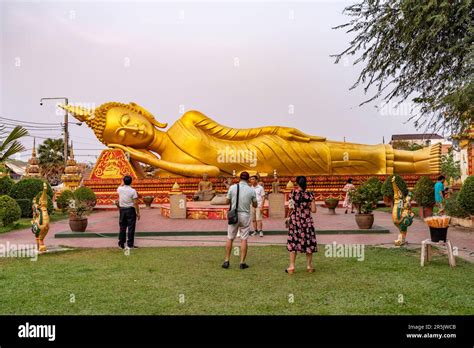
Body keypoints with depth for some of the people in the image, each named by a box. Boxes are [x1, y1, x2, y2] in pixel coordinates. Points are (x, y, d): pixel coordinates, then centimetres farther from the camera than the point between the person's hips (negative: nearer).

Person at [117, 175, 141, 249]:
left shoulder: (120, 189, -3)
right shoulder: (133, 191, -13)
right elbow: (135, 203, -13)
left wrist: (123, 183, 24)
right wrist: (138, 213, -7)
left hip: (122, 210, 4)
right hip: (130, 210, -4)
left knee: (122, 227, 12)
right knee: (131, 228, 2)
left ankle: (121, 244, 17)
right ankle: (130, 244, 4)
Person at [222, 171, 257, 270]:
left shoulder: (232, 187, -4)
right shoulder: (251, 190, -4)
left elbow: (228, 201, 5)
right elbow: (255, 205, 6)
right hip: (245, 215, 0)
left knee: (230, 238, 10)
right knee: (244, 239, 6)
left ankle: (226, 261, 12)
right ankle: (242, 262, 7)